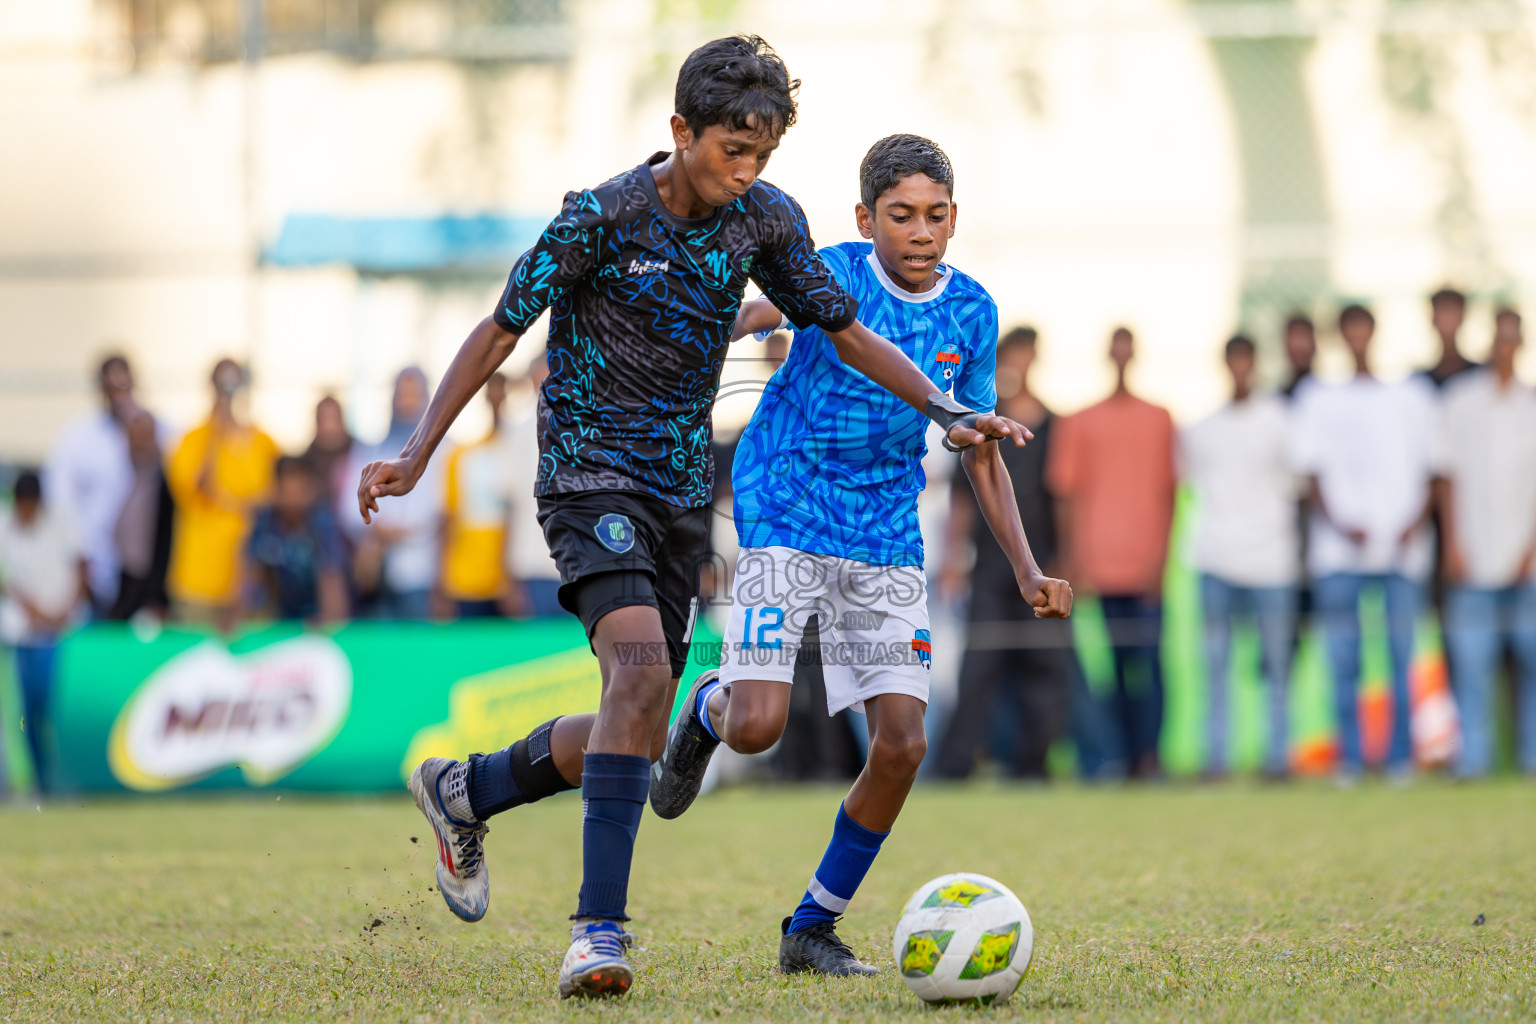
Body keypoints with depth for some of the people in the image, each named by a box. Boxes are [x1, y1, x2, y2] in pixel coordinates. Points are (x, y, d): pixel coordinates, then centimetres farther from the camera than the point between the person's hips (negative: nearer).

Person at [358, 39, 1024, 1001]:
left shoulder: (766, 220, 0)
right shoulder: (603, 219, -14)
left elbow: (845, 328, 10)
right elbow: (500, 332, -6)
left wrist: (944, 406, -2)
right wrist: (417, 452, -8)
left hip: (682, 488, 6)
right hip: (592, 476, -6)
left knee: (638, 736, 8)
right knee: (642, 667, -28)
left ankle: (462, 791, 35)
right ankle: (599, 930, -27)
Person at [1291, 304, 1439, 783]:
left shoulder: (1411, 396, 12)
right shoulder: (1318, 401, 11)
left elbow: (1430, 469, 10)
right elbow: (1311, 472, 6)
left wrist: (1417, 523, -6)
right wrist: (1339, 524, -9)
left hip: (1403, 546, 0)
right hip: (1339, 547, 0)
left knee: (1403, 652, -3)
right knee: (1342, 657, -3)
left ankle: (1401, 758, 3)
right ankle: (1350, 758, 4)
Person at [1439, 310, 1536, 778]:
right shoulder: (1461, 399, 7)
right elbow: (1449, 475, 6)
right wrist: (1453, 543, -1)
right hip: (1474, 557, -1)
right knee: (1471, 659, -5)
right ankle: (1473, 758, -3)